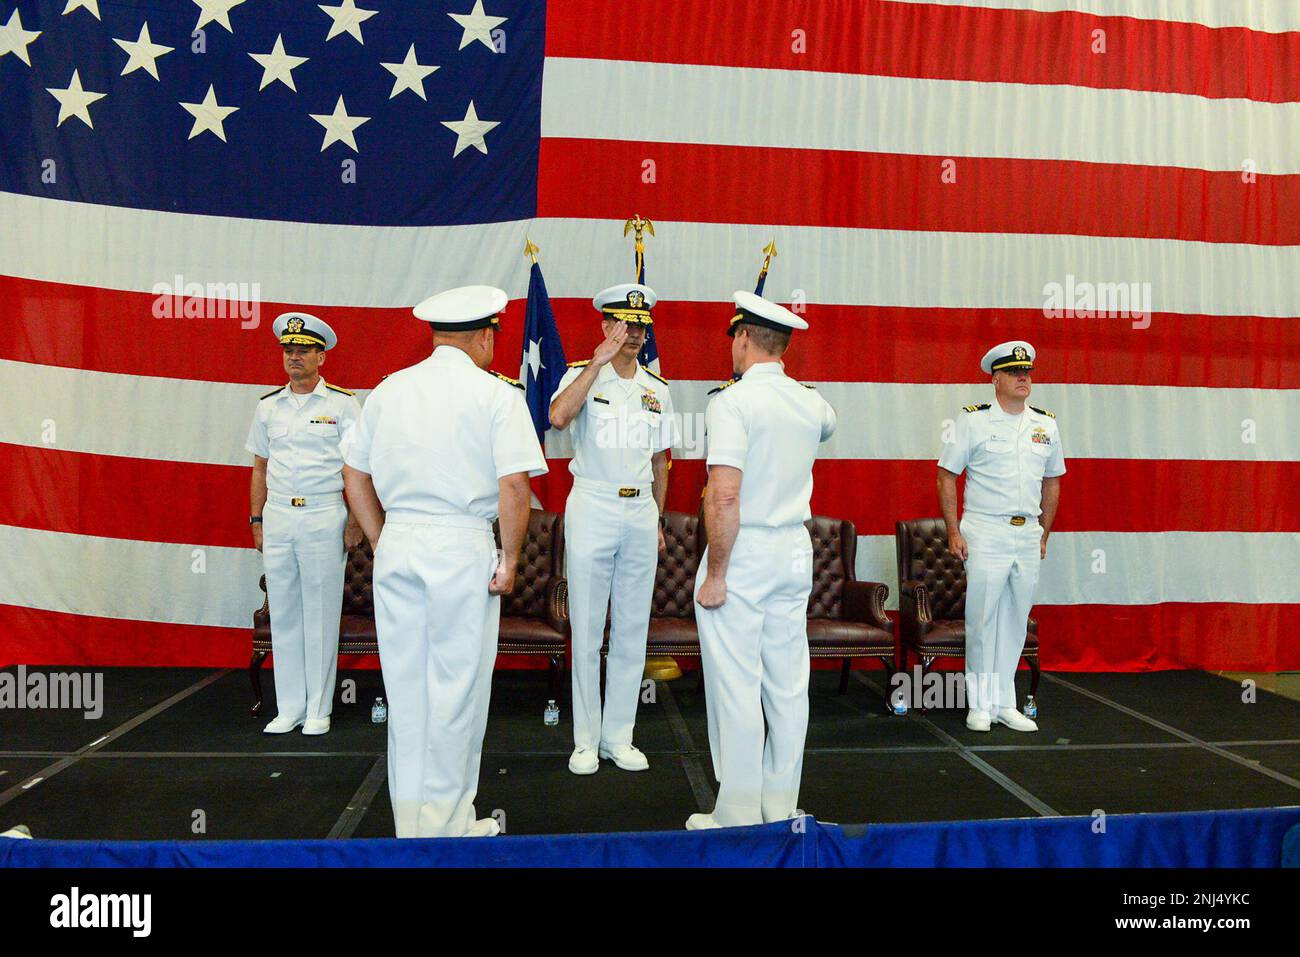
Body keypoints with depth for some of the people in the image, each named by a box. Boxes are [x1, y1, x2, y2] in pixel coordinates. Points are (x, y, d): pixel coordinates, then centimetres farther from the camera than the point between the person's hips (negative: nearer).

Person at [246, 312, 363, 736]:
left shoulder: (342, 403, 0)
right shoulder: (268, 406, 12)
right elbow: (260, 467, 16)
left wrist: (354, 520, -8)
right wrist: (257, 520, 11)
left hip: (324, 516, -4)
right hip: (277, 517, 4)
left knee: (321, 613, 1)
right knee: (282, 613, 7)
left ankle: (319, 709, 11)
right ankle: (289, 707, 17)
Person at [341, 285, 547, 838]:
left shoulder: (389, 390, 9)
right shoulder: (497, 394, -5)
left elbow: (354, 474, 13)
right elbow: (514, 486, -13)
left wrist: (382, 543, 17)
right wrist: (510, 559, -4)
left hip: (397, 545, 5)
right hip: (462, 546, -5)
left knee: (404, 683, 13)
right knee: (456, 687, 6)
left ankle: (410, 821, 26)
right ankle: (447, 823, 18)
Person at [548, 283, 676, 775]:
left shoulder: (657, 389, 11)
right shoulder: (582, 374, -3)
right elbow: (558, 417, -26)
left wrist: (657, 520, 14)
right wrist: (598, 362, -24)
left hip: (640, 512, 4)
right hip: (592, 508, -4)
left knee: (632, 632, 8)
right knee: (587, 632, 1)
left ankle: (618, 736, 19)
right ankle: (586, 739, 13)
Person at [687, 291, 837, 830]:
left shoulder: (732, 401, -14)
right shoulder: (810, 402, 8)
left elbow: (725, 497, -22)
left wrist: (714, 575, -16)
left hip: (743, 552, -7)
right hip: (795, 550, 7)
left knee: (735, 687, 0)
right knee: (788, 684, 12)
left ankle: (738, 816, 8)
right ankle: (781, 805, 23)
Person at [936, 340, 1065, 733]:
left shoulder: (1046, 425, 11)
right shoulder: (973, 420, -3)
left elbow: (1051, 483, 19)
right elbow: (947, 476, -3)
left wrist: (1044, 535, 15)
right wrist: (954, 532, -8)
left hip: (1028, 535, 5)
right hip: (985, 534, -5)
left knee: (1015, 621, 9)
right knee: (982, 619, -2)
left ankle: (1004, 704, 19)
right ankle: (979, 705, 10)